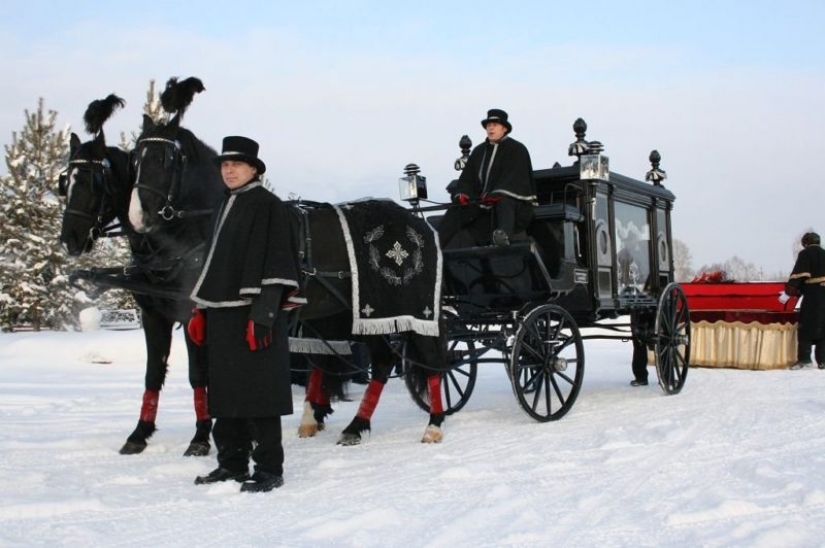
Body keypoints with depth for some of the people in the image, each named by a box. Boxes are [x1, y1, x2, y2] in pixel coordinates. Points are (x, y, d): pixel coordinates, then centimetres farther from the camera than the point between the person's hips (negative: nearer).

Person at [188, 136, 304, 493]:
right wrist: (201, 310, 18)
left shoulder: (267, 205, -6)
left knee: (257, 393, -5)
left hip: (254, 315, -8)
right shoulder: (227, 206, 19)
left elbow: (274, 263, -14)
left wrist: (262, 313, -21)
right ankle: (231, 464, 22)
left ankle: (268, 468, 3)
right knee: (224, 393, 11)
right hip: (221, 314, 9)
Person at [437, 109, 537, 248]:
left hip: (511, 201, -6)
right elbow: (467, 177, 13)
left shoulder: (517, 149, 2)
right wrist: (462, 193, -9)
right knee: (456, 211, -16)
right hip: (482, 201, 6)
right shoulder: (479, 151, 19)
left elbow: (514, 179, -12)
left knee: (503, 203, -40)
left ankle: (504, 235, -70)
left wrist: (498, 194, -27)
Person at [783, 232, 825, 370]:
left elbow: (798, 275, -10)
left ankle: (804, 358, -10)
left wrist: (789, 292, -11)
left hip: (812, 296, -6)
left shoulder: (805, 254, 0)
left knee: (805, 327, -3)